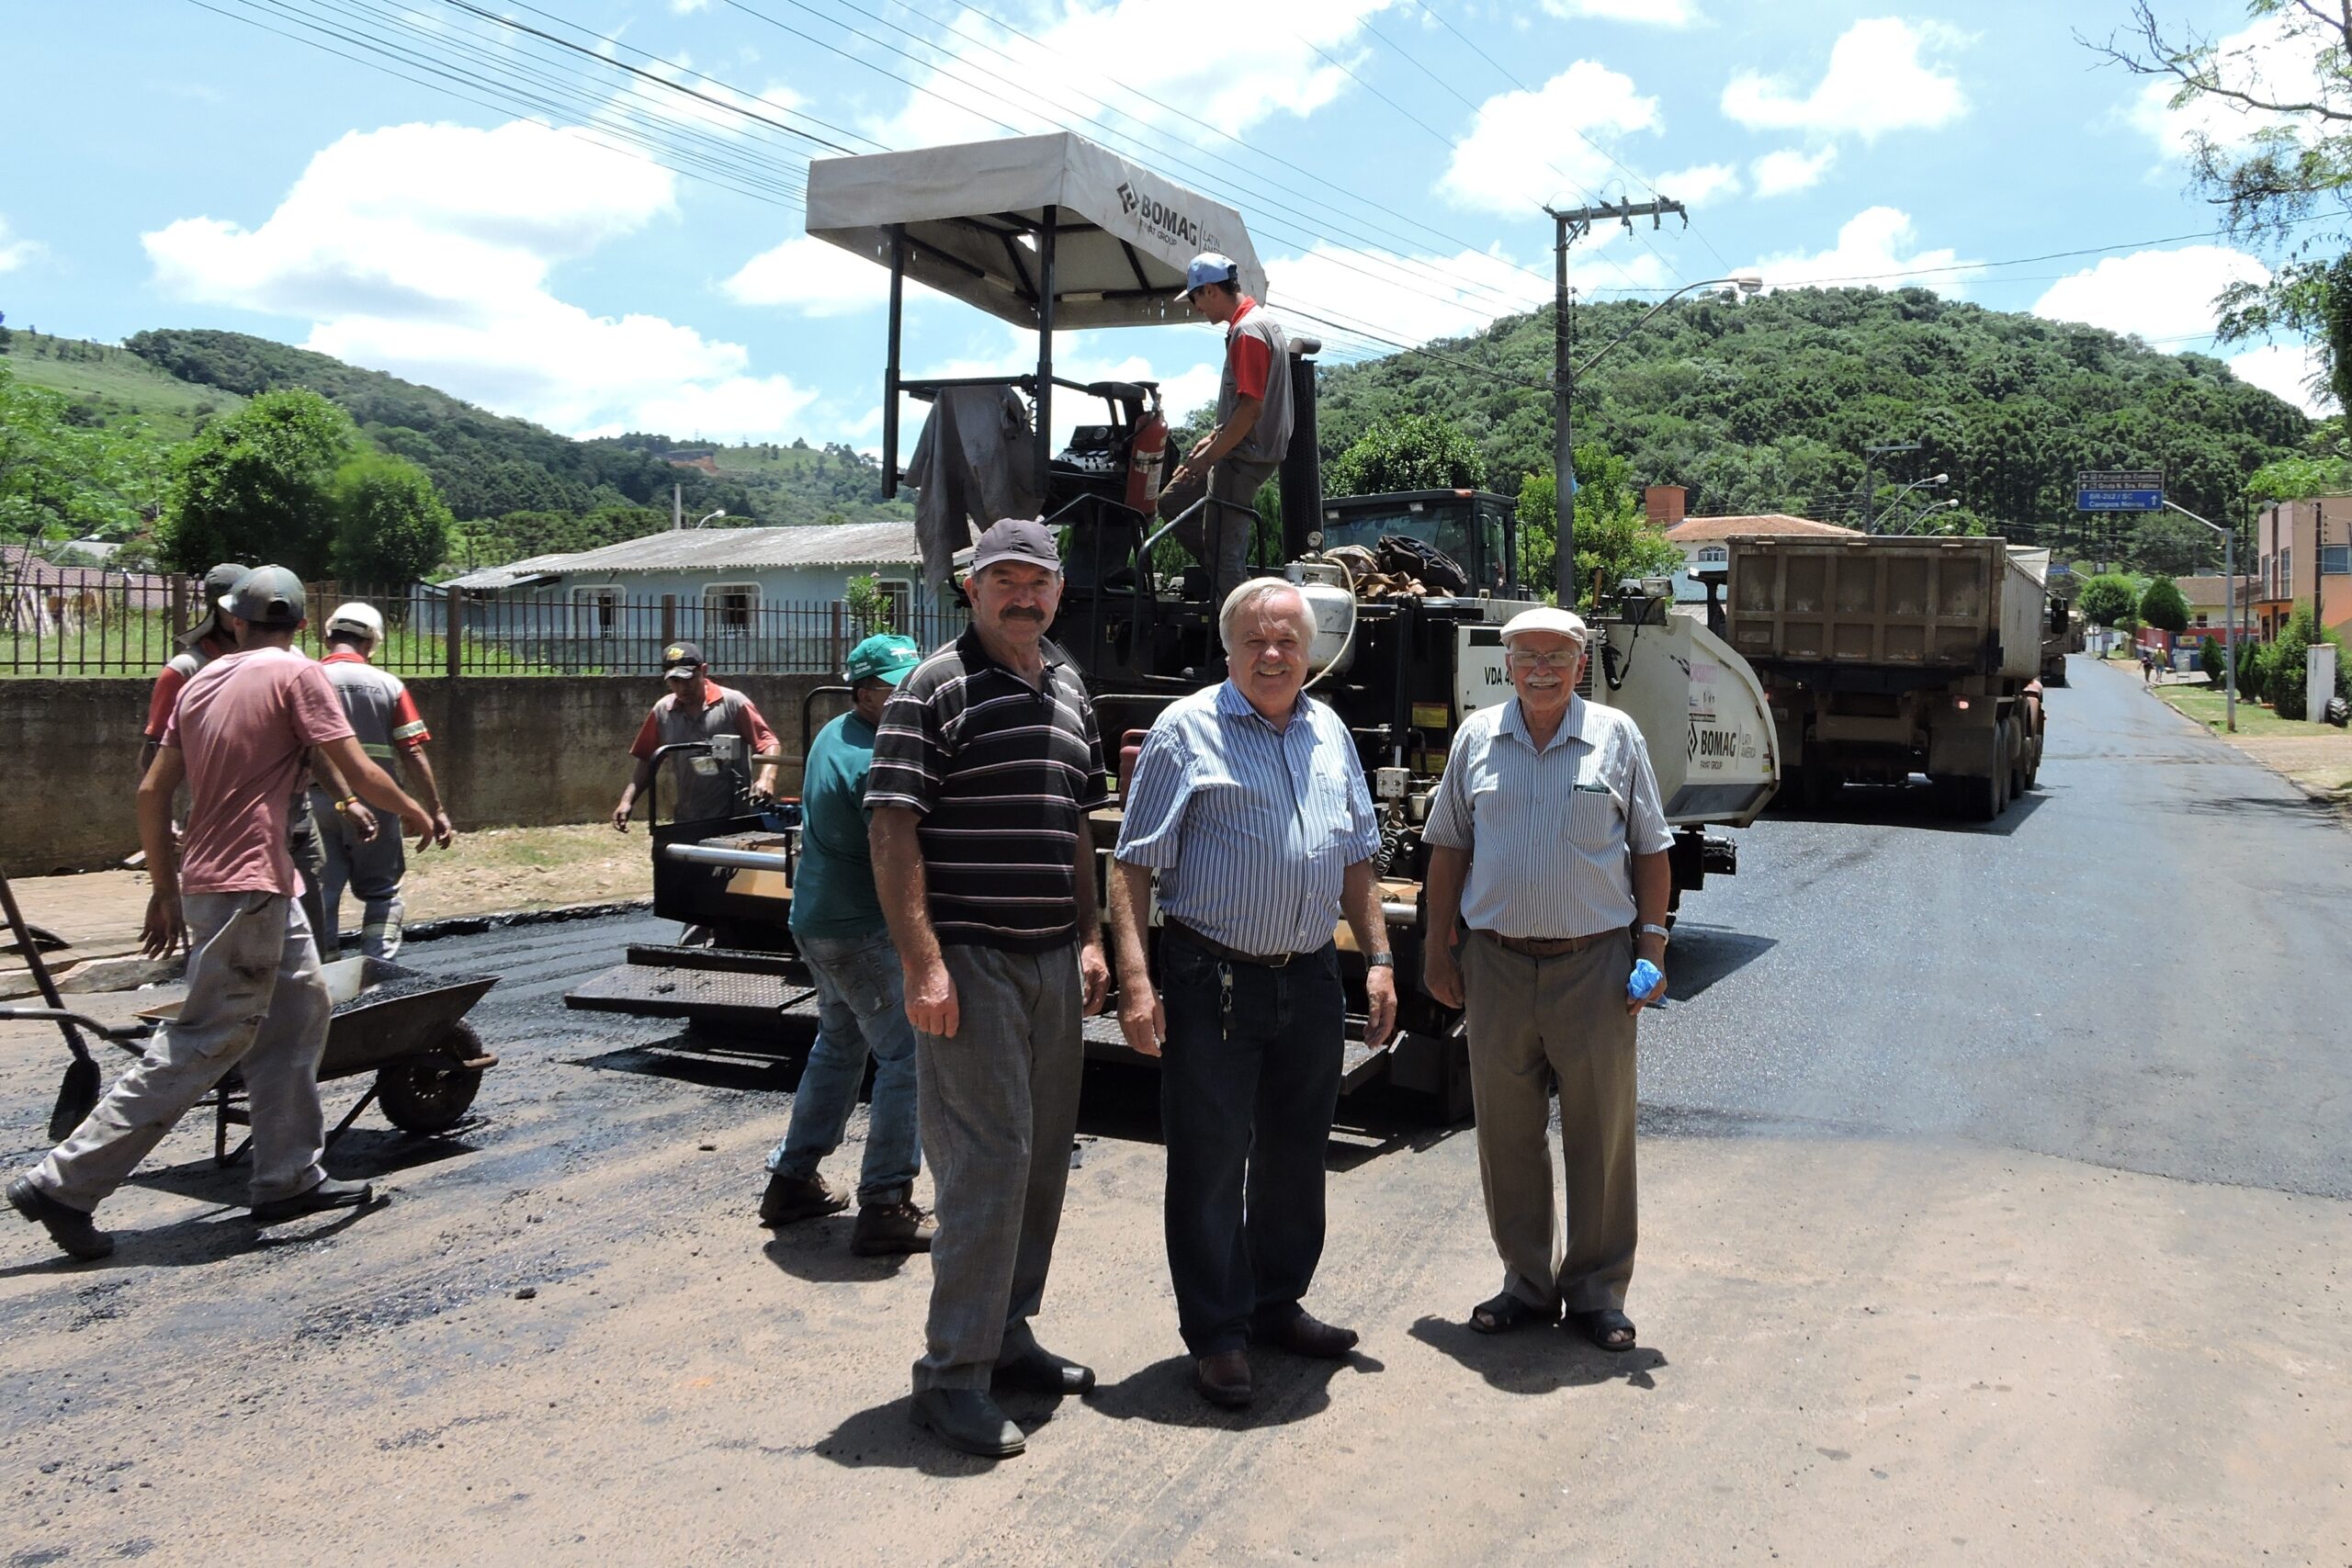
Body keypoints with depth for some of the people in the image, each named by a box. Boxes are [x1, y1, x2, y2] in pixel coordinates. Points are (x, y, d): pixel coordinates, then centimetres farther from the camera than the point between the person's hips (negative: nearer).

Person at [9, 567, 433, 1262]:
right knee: (203, 1045, -5)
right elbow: (360, 772, -11)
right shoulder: (297, 675, -8)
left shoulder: (202, 681, 12)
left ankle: (290, 1178, 16)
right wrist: (413, 812, 8)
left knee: (299, 1010, 14)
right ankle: (62, 1185, -2)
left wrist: (165, 891, 18)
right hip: (248, 887, -8)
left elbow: (152, 793, 12)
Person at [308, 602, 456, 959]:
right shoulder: (388, 684, 1)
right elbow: (415, 754, -2)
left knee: (321, 895, 8)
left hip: (319, 801, 0)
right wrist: (437, 811, 0)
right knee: (381, 892, 12)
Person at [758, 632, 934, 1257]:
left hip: (816, 919, 10)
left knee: (838, 1045, 23)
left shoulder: (833, 735, 8)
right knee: (907, 1056, -5)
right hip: (865, 931, -10)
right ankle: (885, 1208, -3)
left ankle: (791, 1180, 30)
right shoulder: (877, 764, -23)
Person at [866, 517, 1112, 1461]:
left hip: (1053, 960, 8)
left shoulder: (1070, 694, 15)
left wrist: (1090, 940, 14)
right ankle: (951, 1375, 3)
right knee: (987, 1159, -8)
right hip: (970, 959, -8)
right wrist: (923, 964, -19)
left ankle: (1008, 1336, 28)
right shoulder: (938, 688, -7)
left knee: (1044, 1155, 13)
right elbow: (892, 831, -13)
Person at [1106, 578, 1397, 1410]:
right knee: (1209, 1162, 1)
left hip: (1310, 979, 6)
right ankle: (1216, 1333, 14)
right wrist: (1135, 982, -17)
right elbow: (1135, 866, -9)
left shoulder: (1330, 734, 12)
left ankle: (1278, 1304, 32)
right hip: (1212, 981, -6)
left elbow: (1356, 860, 19)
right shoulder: (1186, 730, -6)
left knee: (1296, 1154, 16)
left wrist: (1378, 958, 11)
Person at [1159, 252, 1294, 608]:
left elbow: (1251, 408, -23)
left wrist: (1207, 458, -18)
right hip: (1242, 452, 11)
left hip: (1243, 458, -11)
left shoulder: (1247, 331, -18)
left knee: (1223, 550, -7)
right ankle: (1231, 577, 17)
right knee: (1172, 503, 19)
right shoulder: (1261, 322, 14)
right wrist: (1214, 438, 19)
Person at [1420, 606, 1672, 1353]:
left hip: (1595, 963, -2)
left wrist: (1652, 946, -2)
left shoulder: (1615, 737, 3)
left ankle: (1598, 1291, 19)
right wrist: (1438, 946, 7)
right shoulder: (1477, 737, 7)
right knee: (1506, 1135, 9)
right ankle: (1528, 1283, 24)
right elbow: (1449, 846, 11)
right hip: (1497, 963, 2)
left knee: (1600, 1136, 5)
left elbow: (1651, 851, 6)